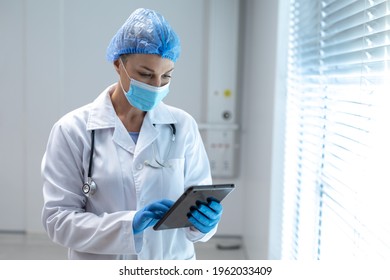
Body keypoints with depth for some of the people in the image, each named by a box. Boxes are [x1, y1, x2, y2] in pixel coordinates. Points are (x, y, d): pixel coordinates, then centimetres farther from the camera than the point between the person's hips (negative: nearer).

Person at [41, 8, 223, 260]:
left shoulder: (183, 126, -4)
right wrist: (129, 225, -26)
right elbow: (58, 218, -13)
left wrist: (204, 217, -21)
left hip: (173, 270, 2)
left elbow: (200, 198, 0)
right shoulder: (73, 129, -11)